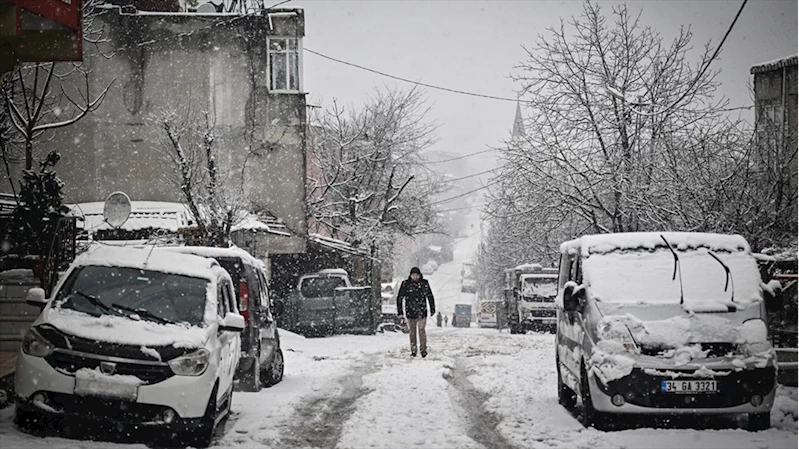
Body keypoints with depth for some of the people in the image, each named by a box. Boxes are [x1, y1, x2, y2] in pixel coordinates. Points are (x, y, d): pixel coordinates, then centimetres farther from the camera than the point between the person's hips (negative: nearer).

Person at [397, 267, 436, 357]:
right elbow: (399, 298, 1)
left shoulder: (424, 283, -1)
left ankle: (423, 349, 2)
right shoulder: (405, 284, -3)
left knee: (421, 330, -8)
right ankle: (413, 351, 16)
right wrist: (400, 311, -1)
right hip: (410, 312, 1)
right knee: (412, 331, 8)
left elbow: (430, 296, 10)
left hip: (422, 312, -1)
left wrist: (432, 309, 12)